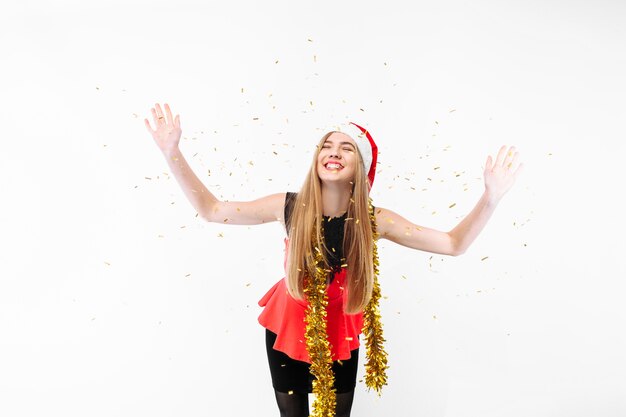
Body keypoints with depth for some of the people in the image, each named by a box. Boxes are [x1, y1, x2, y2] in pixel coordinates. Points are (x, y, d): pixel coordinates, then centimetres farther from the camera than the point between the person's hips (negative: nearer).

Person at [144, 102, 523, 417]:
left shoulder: (375, 220, -21)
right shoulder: (289, 206, -21)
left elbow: (453, 244, -19)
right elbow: (211, 210, -15)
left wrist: (491, 197, -34)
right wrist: (172, 152, -24)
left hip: (340, 334, 0)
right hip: (288, 328, 0)